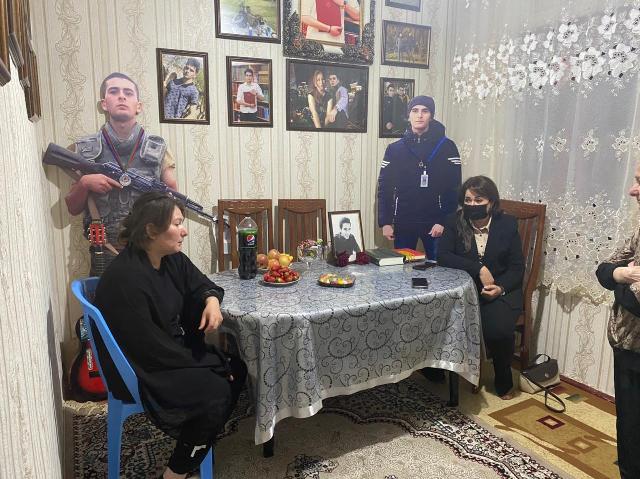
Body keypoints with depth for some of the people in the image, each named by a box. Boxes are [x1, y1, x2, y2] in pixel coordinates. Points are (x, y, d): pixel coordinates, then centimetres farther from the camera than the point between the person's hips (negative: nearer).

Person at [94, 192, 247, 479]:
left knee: (236, 370, 1)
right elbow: (148, 344, -26)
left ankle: (201, 441, 20)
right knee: (217, 391, -19)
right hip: (142, 369, -8)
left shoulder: (171, 259, -4)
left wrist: (212, 300, -14)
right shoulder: (126, 277, -28)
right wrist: (201, 365, -17)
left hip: (176, 350, 9)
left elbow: (199, 284, 12)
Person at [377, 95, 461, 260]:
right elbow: (384, 187, 3)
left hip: (435, 223, -1)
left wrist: (444, 221, -12)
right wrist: (385, 222, -4)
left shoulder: (446, 147, 0)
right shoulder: (395, 149, 5)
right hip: (403, 223, 2)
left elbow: (454, 188, -4)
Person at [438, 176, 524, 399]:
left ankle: (503, 380, 5)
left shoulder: (507, 224, 1)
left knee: (498, 329, -27)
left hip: (502, 291, 0)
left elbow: (517, 267, 1)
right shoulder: (455, 222, 1)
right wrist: (479, 268, -21)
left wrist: (501, 288, -19)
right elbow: (443, 256, -12)